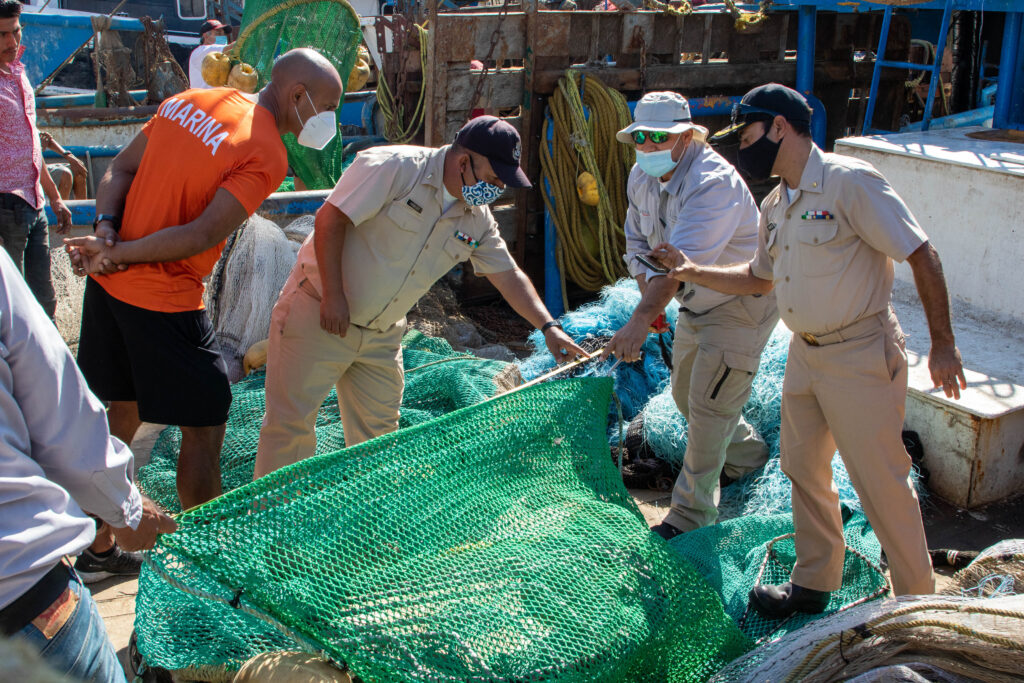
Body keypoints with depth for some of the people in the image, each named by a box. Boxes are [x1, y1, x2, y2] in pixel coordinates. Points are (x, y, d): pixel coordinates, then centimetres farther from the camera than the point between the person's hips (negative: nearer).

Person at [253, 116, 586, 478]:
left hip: (381, 336, 7)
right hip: (318, 313, -6)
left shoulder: (477, 219, 3)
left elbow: (509, 275, 9)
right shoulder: (394, 167, -19)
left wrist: (548, 326, -3)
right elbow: (330, 219, -20)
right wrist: (333, 296, -21)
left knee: (379, 431, 9)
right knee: (292, 423, -3)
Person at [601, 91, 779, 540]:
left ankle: (691, 515, 2)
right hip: (696, 303, 9)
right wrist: (648, 290, -11)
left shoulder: (713, 183, -32)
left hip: (742, 304, -9)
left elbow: (683, 260, -44)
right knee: (685, 394, 20)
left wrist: (641, 319, -53)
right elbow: (637, 241, 6)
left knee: (709, 405, -9)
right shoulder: (641, 176, -4)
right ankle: (747, 453, 46)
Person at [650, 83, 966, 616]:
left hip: (861, 357, -8)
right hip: (805, 353, 8)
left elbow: (922, 257, -16)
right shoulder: (775, 206, 9)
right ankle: (814, 583, 35)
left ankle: (918, 605, 18)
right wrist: (694, 273, 11)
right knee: (804, 471, 17)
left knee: (881, 483, 0)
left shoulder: (850, 182, -17)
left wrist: (943, 345, -15)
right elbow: (761, 277, 22)